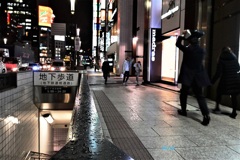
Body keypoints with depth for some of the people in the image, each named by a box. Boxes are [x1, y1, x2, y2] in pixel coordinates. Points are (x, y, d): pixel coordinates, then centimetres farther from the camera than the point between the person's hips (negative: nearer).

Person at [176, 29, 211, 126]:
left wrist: (183, 36, 15)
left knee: (184, 94, 15)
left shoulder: (187, 49, -9)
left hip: (187, 76, -4)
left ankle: (183, 111, 26)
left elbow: (178, 44, 4)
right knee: (200, 96, 5)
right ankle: (206, 115, -7)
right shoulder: (202, 51, 4)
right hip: (198, 77, 4)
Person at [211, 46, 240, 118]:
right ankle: (234, 112, 3)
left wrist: (212, 81, -6)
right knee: (234, 96, 6)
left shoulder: (221, 60, -6)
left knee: (219, 92, 18)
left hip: (225, 80, -3)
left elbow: (218, 73, -11)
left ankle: (217, 108, 20)